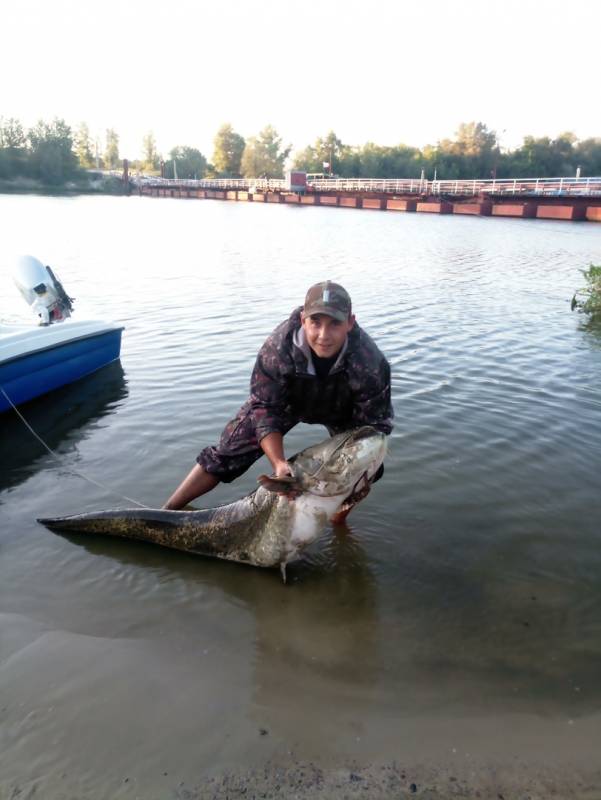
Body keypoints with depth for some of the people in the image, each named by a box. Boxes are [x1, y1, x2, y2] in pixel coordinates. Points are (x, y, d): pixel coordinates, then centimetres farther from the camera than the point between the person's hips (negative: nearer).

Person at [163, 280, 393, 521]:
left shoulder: (371, 362, -38)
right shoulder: (277, 348, -38)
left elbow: (374, 425, -26)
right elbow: (265, 409, -29)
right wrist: (279, 463, -42)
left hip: (341, 408, 1)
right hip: (284, 398, 0)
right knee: (228, 452, -6)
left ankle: (338, 523, 19)